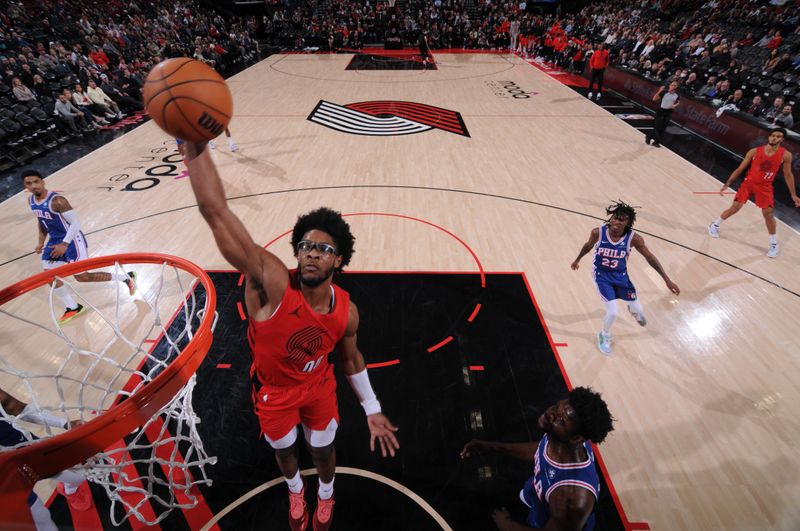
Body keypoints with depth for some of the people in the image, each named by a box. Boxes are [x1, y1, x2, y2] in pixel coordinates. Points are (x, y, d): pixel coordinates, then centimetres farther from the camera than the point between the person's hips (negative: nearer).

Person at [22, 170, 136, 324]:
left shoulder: (57, 200, -24)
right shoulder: (31, 201, 2)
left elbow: (75, 223, -24)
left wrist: (64, 244, -27)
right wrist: (41, 242, 16)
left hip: (72, 240, -8)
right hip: (55, 240, 8)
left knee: (82, 276, -8)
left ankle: (126, 278, 5)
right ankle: (73, 308, 18)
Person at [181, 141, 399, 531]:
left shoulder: (346, 311, -24)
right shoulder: (273, 284, -36)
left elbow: (351, 358, -3)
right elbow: (215, 213, -48)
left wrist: (372, 411, 1)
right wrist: (194, 143, -59)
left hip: (320, 388, 1)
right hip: (274, 392, -1)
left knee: (323, 451, 24)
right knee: (284, 451, 26)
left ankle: (326, 495, 61)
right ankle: (295, 490, 64)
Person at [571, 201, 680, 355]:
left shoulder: (633, 238, -22)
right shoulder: (598, 232, -23)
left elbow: (650, 257, -10)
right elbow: (588, 246, -1)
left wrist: (667, 279, -9)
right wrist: (577, 260, 15)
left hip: (620, 275, 2)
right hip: (601, 275, -2)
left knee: (638, 310, 14)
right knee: (612, 313, -14)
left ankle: (633, 310, 56)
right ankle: (604, 336, 20)